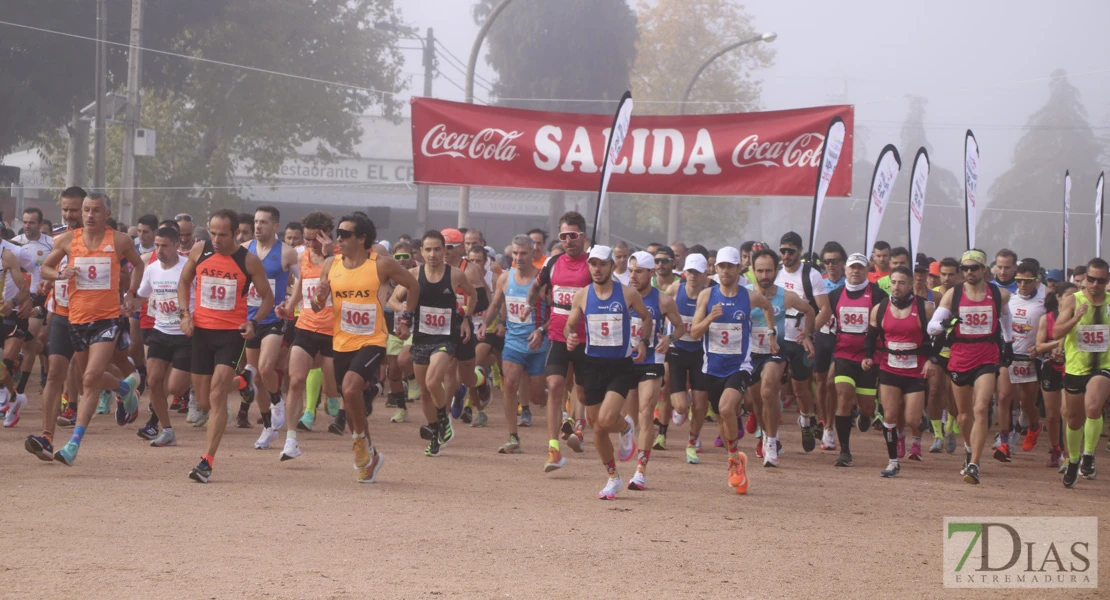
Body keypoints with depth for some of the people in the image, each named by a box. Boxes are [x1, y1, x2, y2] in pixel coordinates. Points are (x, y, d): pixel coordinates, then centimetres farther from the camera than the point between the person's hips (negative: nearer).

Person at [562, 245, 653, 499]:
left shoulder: (628, 294, -4)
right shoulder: (582, 296, 1)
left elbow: (646, 318, 11)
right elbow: (569, 325, 11)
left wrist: (643, 341, -6)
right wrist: (570, 337, -12)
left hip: (621, 366, -3)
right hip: (594, 365, 3)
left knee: (606, 419, -21)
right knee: (597, 428, 8)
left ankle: (626, 428, 16)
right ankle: (613, 478, 26)